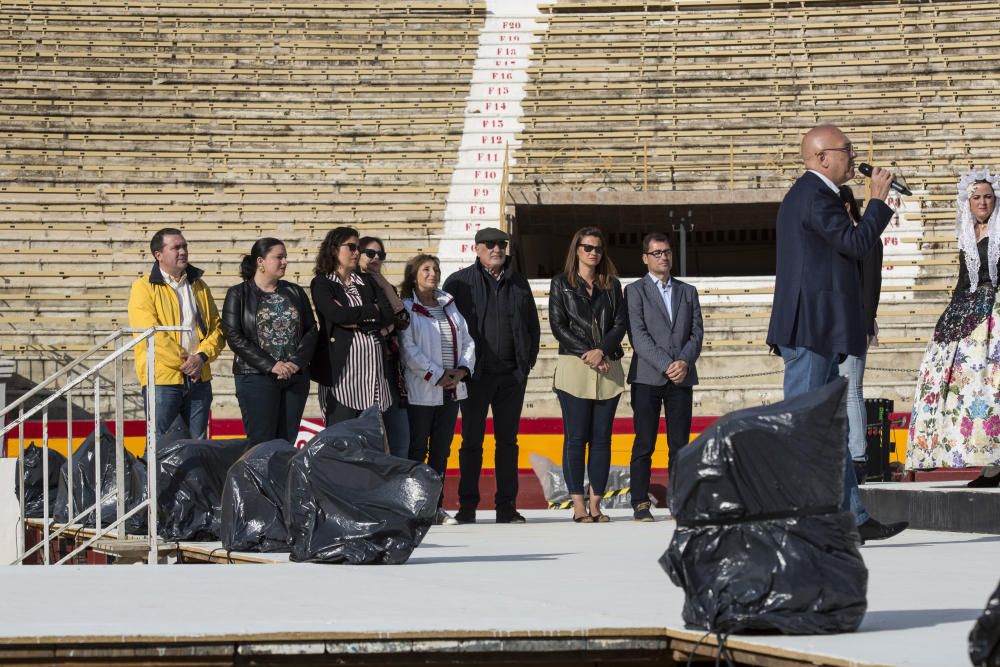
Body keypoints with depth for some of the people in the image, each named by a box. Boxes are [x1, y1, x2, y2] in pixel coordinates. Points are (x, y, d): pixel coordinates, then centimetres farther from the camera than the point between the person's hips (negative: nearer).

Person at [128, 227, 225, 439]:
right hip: (162, 377, -5)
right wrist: (182, 360, -14)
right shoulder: (144, 287, -3)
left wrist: (202, 356, -7)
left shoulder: (198, 286, 15)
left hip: (199, 378, 5)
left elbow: (216, 327, 11)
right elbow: (150, 332, -14)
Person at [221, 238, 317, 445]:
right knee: (262, 444, -7)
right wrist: (271, 366, -16)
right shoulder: (239, 295, 1)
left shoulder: (295, 293, 13)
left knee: (287, 443, 3)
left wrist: (297, 362, -10)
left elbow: (311, 330, 8)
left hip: (296, 378, 4)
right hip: (256, 378, -4)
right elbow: (234, 337, -8)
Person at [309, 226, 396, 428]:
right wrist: (372, 310, -1)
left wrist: (357, 322, -9)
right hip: (340, 368, -5)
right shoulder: (321, 284, 4)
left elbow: (389, 315, 4)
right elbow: (336, 315, -14)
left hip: (373, 367, 5)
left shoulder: (368, 282, 18)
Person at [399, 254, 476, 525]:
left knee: (441, 450, 8)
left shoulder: (449, 306, 16)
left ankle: (436, 505, 13)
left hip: (451, 390, 6)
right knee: (417, 449, -3)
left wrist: (462, 370, -4)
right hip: (421, 390, -6)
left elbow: (468, 342, 14)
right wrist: (438, 376, -15)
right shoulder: (406, 309, -4)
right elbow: (409, 350, -13)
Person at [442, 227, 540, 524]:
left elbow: (533, 326, 17)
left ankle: (506, 505, 10)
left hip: (512, 375, 3)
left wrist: (526, 363, 8)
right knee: (472, 441, 1)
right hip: (476, 375, -3)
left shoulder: (518, 283, 12)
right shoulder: (459, 282, 0)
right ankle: (467, 506, 6)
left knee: (508, 441, 6)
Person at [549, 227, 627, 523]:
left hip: (608, 368, 3)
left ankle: (596, 504, 3)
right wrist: (586, 352, -11)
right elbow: (557, 325, -1)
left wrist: (601, 350, -11)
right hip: (574, 366, -3)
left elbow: (620, 323, 6)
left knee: (602, 438, 1)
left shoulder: (612, 285, 15)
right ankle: (578, 505, -5)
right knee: (576, 437, -5)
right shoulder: (561, 283, 7)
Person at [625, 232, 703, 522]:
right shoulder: (635, 291, 4)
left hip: (681, 377, 3)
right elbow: (638, 336, -7)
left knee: (679, 444, 0)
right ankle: (640, 504, -2)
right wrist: (666, 365, -15)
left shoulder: (687, 292, 17)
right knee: (644, 444, -4)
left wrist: (684, 362, -9)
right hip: (647, 378, -3)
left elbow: (697, 332, 9)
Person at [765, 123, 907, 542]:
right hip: (810, 328, -11)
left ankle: (852, 518, 12)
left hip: (816, 331, 11)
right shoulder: (814, 195, -12)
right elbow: (858, 244, -17)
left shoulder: (808, 194, 21)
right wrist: (878, 200, -6)